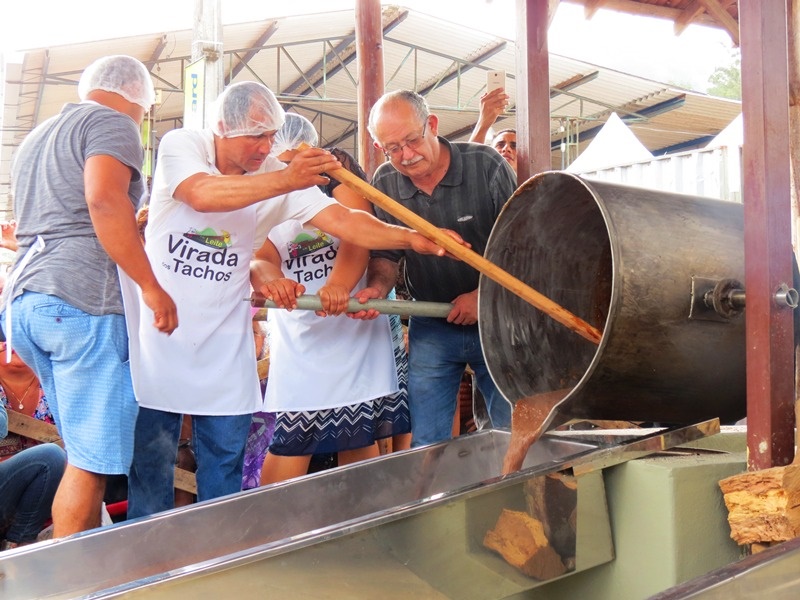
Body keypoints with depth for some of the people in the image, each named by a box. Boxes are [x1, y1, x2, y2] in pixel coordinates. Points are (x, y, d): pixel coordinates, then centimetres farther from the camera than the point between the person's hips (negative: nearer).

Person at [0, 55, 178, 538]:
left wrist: (133, 226, 43)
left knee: (87, 450, 14)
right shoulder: (114, 123, 1)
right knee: (92, 461, -5)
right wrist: (152, 287, -17)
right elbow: (104, 199, -18)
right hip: (81, 301, -9)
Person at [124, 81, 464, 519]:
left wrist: (410, 237, -25)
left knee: (226, 454, 7)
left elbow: (344, 220, -11)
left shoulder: (281, 175, -3)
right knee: (151, 451, 4)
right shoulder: (181, 145, -9)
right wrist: (286, 180, -39)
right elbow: (203, 195, -30)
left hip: (223, 338, 3)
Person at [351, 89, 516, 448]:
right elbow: (386, 254, 8)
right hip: (431, 328, 3)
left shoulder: (486, 165, -12)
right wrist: (379, 286, -13)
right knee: (427, 445, 5)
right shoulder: (384, 183, -2)